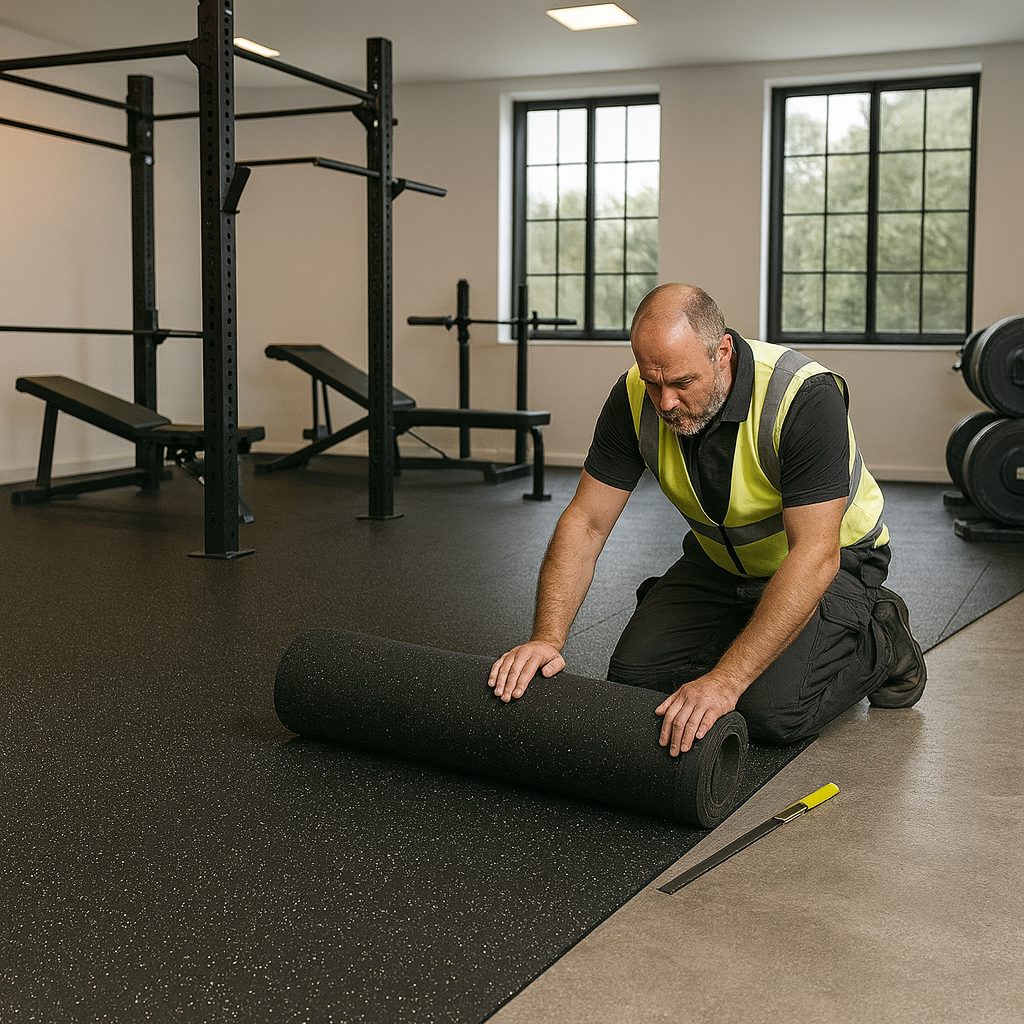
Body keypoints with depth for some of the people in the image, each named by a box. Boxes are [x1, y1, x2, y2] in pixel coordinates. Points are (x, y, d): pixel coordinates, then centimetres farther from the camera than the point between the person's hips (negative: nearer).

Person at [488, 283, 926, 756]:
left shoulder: (804, 397, -35)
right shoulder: (635, 398, -19)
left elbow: (814, 556, -38)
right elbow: (585, 523, -15)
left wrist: (724, 681, -44)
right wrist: (547, 638, -30)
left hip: (834, 555, -5)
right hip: (722, 559, 5)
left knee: (772, 709, -25)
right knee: (633, 675, -10)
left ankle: (878, 641, 4)